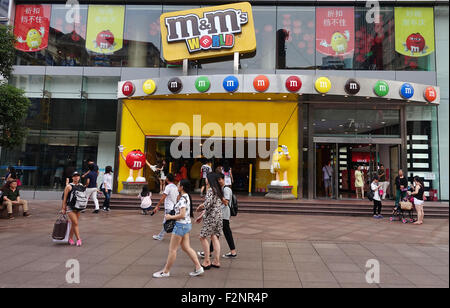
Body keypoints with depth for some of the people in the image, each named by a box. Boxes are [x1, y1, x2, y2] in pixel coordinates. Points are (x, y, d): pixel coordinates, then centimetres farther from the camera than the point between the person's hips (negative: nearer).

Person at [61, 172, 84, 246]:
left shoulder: (81, 186, 9)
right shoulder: (69, 186, -5)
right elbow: (64, 198, -4)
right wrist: (63, 208, -6)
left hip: (78, 207, 5)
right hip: (70, 207, -5)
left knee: (74, 224, 11)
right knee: (75, 223, -10)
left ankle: (70, 239, 22)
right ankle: (78, 239, -4)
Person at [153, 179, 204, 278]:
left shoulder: (183, 199, -20)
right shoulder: (187, 197, 9)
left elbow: (182, 215, -25)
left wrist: (171, 217, -13)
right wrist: (172, 216, 11)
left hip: (181, 225, -10)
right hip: (187, 224, 10)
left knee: (172, 249, 3)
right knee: (186, 247, 14)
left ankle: (165, 271, 16)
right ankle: (198, 268, 16)